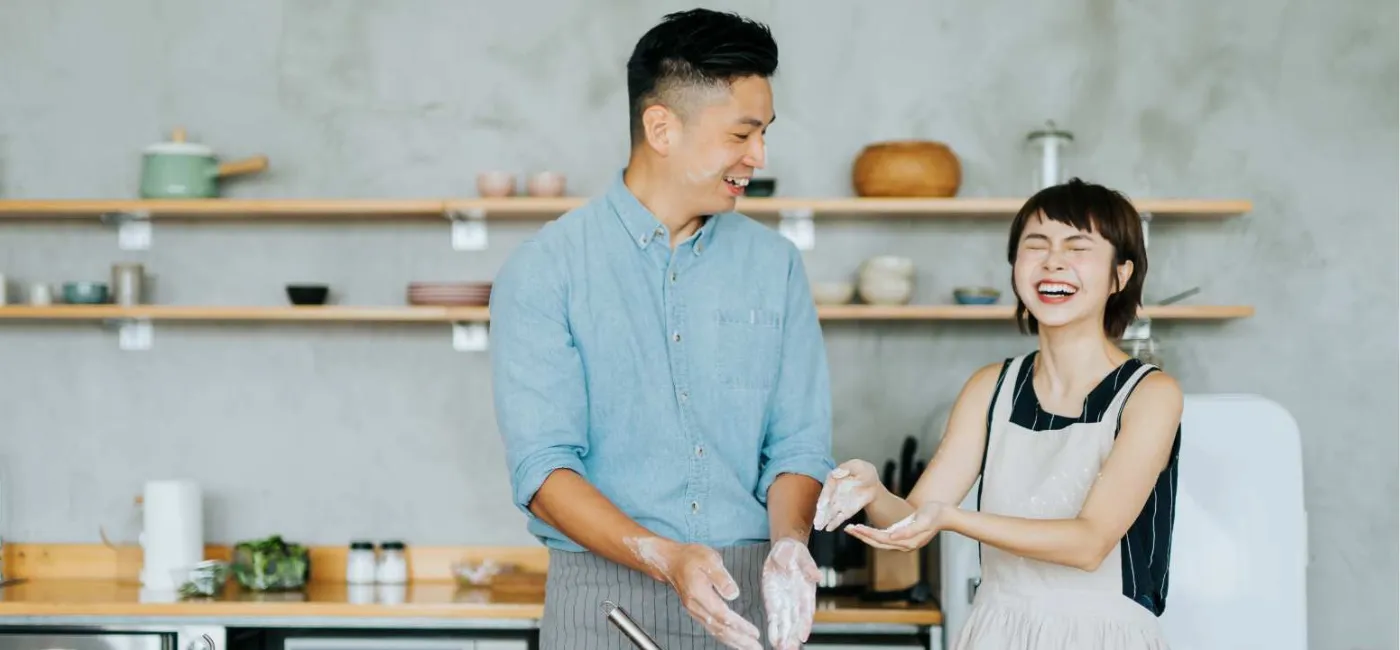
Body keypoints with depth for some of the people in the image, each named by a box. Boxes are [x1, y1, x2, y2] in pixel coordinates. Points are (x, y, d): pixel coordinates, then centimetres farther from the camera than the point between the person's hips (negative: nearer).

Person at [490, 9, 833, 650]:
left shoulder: (774, 265, 7)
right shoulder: (542, 271, -4)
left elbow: (798, 442, 6)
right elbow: (543, 468, -11)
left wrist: (787, 541, -14)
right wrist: (665, 558, -24)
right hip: (606, 592, -3)